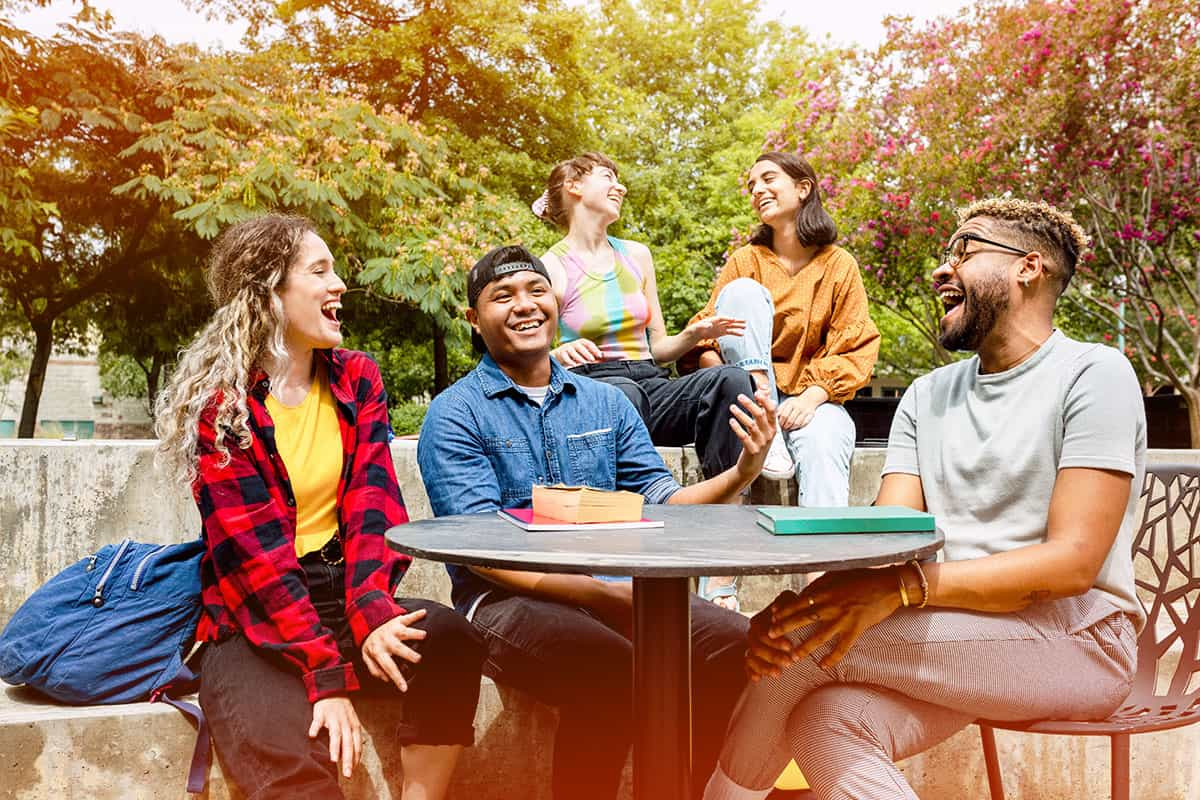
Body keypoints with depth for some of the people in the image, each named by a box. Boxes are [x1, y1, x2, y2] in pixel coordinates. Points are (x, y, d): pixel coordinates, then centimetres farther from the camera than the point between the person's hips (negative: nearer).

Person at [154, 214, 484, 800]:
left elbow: (373, 503, -4)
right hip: (255, 620, -4)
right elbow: (252, 548, -14)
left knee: (450, 640, -25)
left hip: (343, 599, 4)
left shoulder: (356, 378, 6)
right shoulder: (219, 402, -7)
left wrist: (370, 609, -23)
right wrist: (326, 676, -21)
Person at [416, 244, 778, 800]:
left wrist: (741, 474, -9)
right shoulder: (455, 415, -1)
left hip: (612, 589, 5)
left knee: (734, 644, -18)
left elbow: (661, 504, 10)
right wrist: (601, 592, -22)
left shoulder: (605, 403, 15)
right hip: (506, 600, -4)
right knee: (611, 668, -32)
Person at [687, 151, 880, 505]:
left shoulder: (840, 265, 6)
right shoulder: (745, 260, 7)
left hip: (812, 396, -1)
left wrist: (811, 397, -16)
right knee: (744, 291, -21)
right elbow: (704, 338, 1)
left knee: (823, 446, -37)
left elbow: (855, 349, 1)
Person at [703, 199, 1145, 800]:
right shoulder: (927, 396, 13)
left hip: (1077, 637, -5)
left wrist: (903, 587, -30)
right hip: (963, 641, 5)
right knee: (823, 724, -28)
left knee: (811, 639, -26)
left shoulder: (1094, 374, -6)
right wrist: (798, 604, -21)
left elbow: (1071, 563, -16)